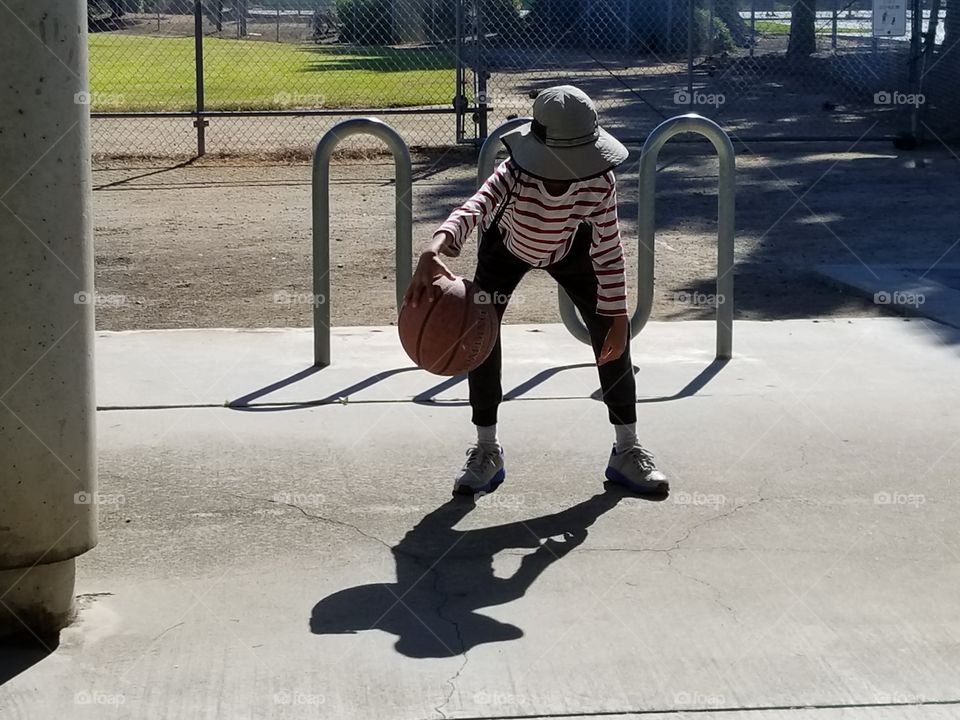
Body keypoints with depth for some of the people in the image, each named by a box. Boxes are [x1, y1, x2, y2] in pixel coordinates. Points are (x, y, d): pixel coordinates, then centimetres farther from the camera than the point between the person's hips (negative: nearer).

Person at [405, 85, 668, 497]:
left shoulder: (599, 183, -35)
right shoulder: (515, 175, -44)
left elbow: (608, 251, -23)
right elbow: (473, 209, -63)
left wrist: (618, 316, -23)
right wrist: (433, 252, -83)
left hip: (570, 250, 1)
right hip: (507, 248, -1)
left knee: (610, 333, -9)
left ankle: (627, 451, 5)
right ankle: (486, 452, 3)